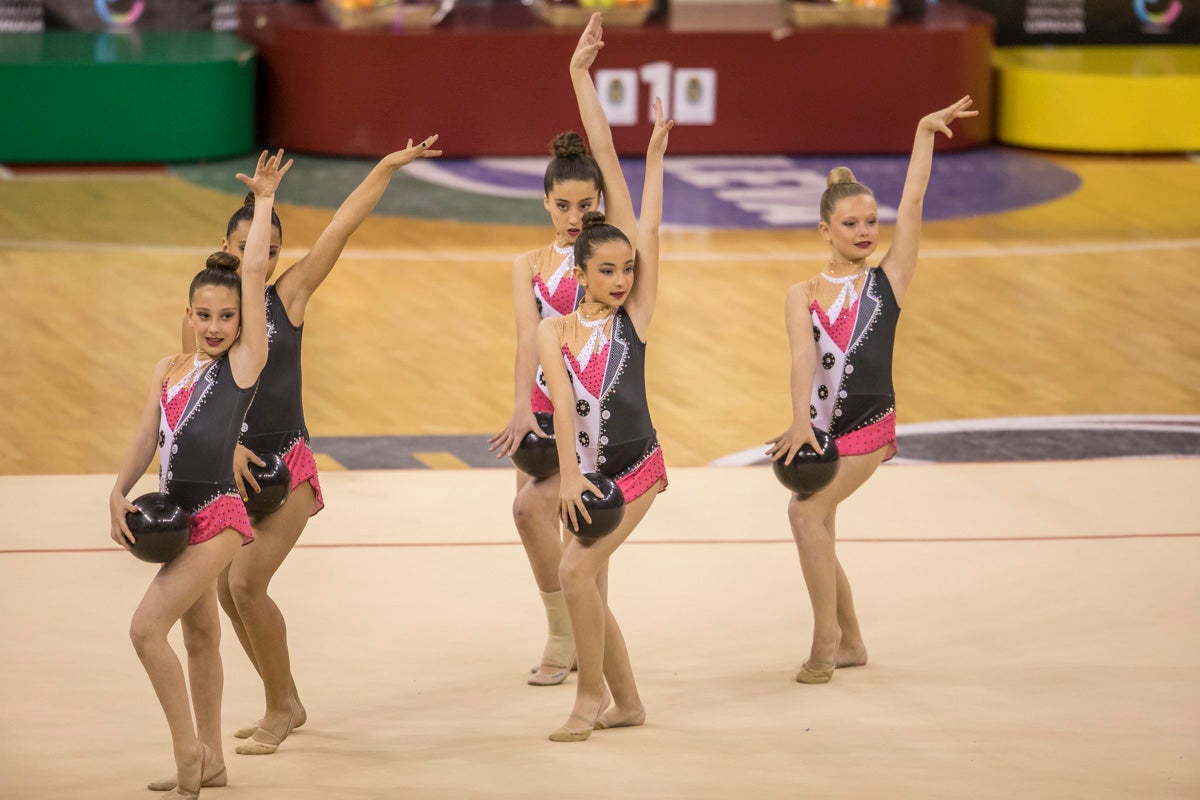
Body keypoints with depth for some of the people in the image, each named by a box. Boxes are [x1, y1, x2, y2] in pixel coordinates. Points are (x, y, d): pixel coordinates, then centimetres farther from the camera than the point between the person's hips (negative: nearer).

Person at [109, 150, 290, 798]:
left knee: (147, 628, -16)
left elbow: (254, 273, -12)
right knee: (199, 634, 17)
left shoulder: (244, 362, -7)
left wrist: (264, 200, -10)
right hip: (178, 515, 7)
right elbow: (146, 440, 6)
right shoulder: (168, 370, 9)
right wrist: (119, 495, -9)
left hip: (217, 515, -7)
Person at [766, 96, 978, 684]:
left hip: (869, 424, -4)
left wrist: (925, 133, -12)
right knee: (817, 536, 12)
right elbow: (803, 357, -15)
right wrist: (801, 421, -30)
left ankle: (826, 634, -13)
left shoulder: (887, 280, -1)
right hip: (819, 426, 4)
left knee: (806, 510, -22)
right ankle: (848, 643, 31)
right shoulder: (803, 295, 1)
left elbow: (912, 203, -8)